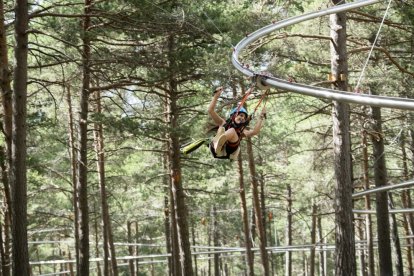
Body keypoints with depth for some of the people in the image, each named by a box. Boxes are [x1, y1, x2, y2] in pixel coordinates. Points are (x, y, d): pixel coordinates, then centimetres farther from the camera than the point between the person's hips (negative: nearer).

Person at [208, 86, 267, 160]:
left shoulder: (242, 131, 32)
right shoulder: (223, 123, 32)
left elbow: (255, 131, 10)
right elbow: (210, 110, 23)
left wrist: (261, 117, 9)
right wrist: (216, 95, 20)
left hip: (229, 152, 0)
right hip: (216, 151, 0)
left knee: (232, 131, -22)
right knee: (221, 129, -21)